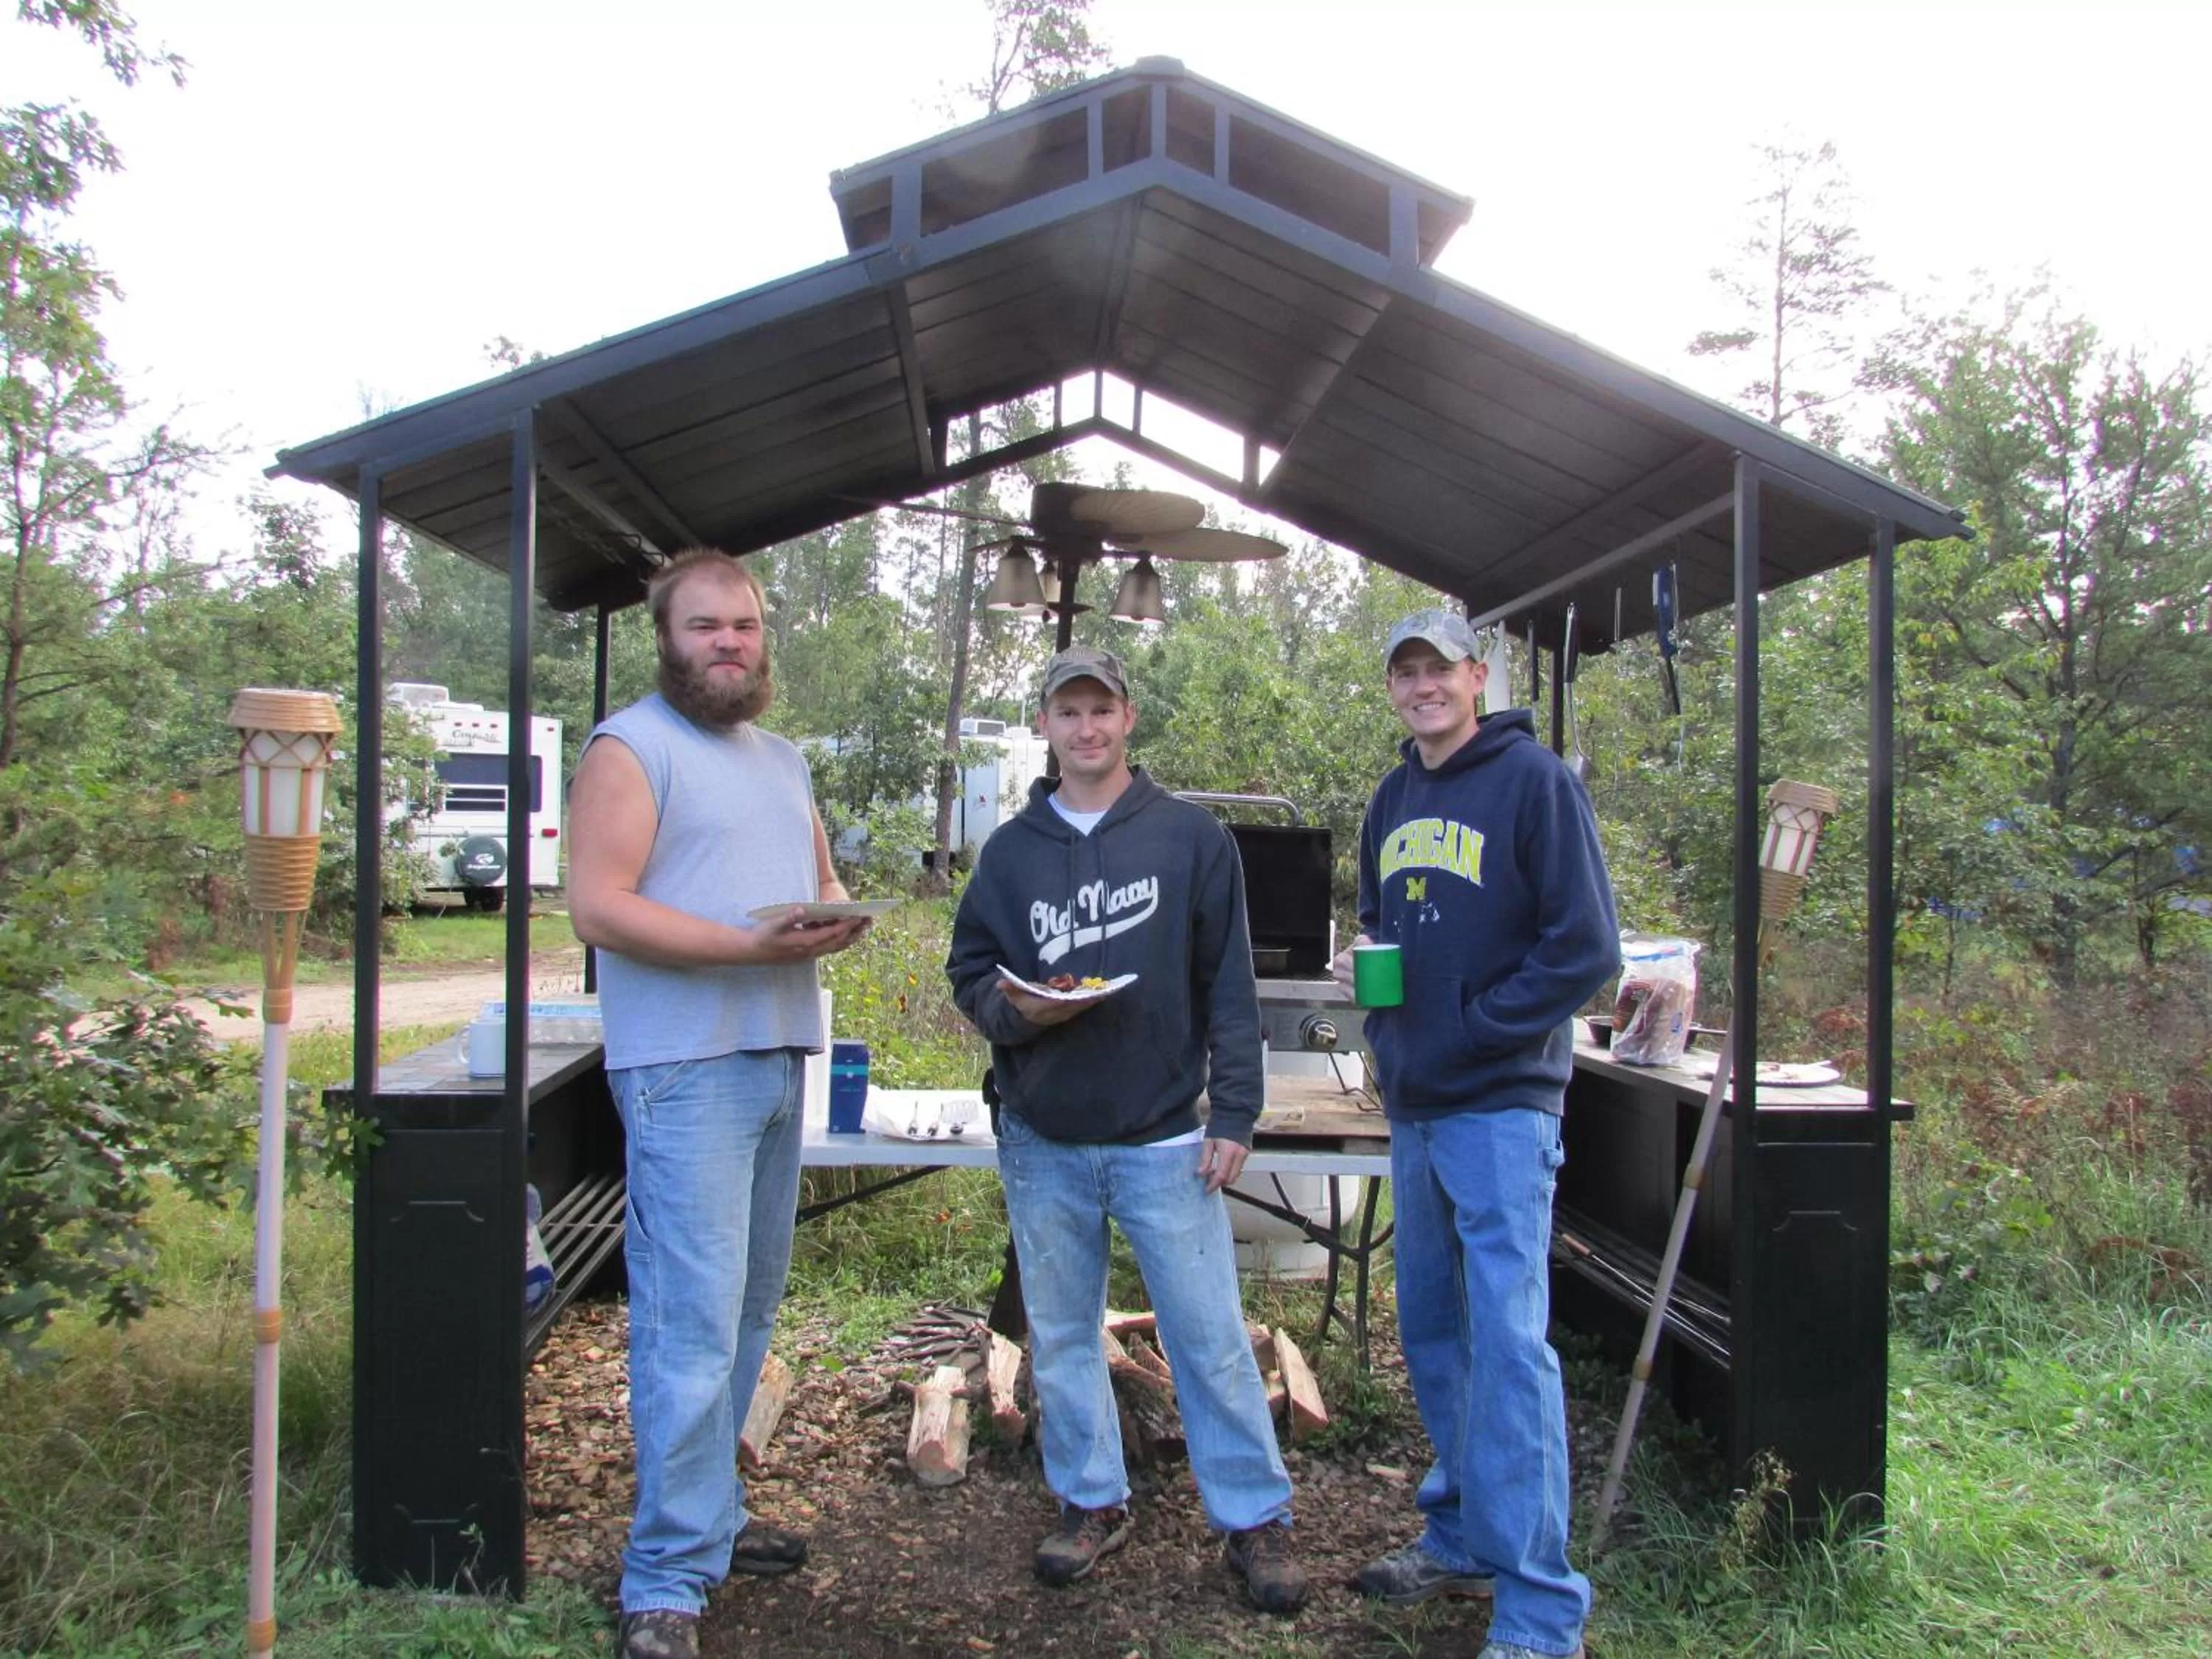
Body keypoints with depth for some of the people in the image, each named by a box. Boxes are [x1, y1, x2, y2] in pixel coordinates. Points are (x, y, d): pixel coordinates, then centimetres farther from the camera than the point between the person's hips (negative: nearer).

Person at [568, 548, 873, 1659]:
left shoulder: (781, 760, 20)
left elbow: (826, 879, 23)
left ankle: (710, 1516, 28)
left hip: (780, 1062, 8)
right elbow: (599, 906, -15)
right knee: (692, 1323, -10)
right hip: (684, 1072, -8)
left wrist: (835, 920, -3)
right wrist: (749, 945, -24)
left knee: (746, 1312, 14)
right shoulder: (631, 748, -5)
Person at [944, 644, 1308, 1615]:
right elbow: (968, 975, 11)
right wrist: (1013, 1009, -12)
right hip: (1044, 1143, 3)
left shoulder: (1192, 838, -1)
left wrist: (1234, 1113, -5)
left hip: (1164, 1140, -3)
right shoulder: (1010, 851, 7)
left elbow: (1229, 985, -1)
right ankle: (1091, 1502, 29)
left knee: (1211, 1339, 0)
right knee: (1060, 1338, 13)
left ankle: (1254, 1520, 15)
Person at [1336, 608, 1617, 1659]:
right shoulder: (1392, 801, 15)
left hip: (1501, 1106, -8)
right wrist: (1363, 963, 5)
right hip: (1413, 1106, 8)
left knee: (1508, 1342, -10)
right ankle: (1462, 1541, 29)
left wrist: (1475, 1025, -14)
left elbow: (1586, 946, -12)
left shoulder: (1532, 779, -7)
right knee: (1432, 1330, 15)